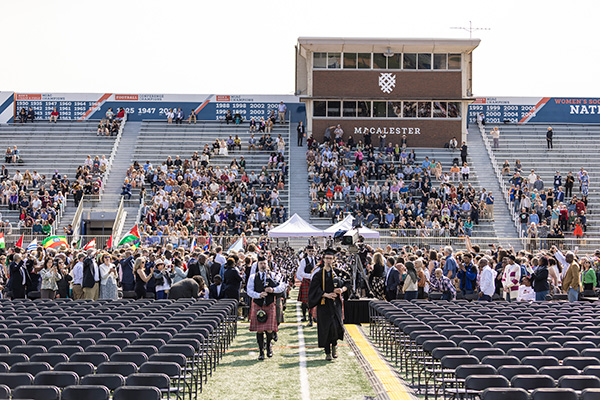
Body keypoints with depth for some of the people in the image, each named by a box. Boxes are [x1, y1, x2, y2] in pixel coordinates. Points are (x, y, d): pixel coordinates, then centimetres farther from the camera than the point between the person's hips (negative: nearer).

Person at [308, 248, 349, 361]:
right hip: (324, 304, -2)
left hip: (335, 304, 2)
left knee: (336, 325, -8)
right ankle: (328, 352, 9)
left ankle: (334, 345, 19)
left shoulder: (337, 272, 8)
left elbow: (346, 285, 10)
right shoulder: (319, 274, 0)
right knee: (326, 328, -2)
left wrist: (342, 289, -12)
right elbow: (315, 289, -7)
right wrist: (326, 294, -19)